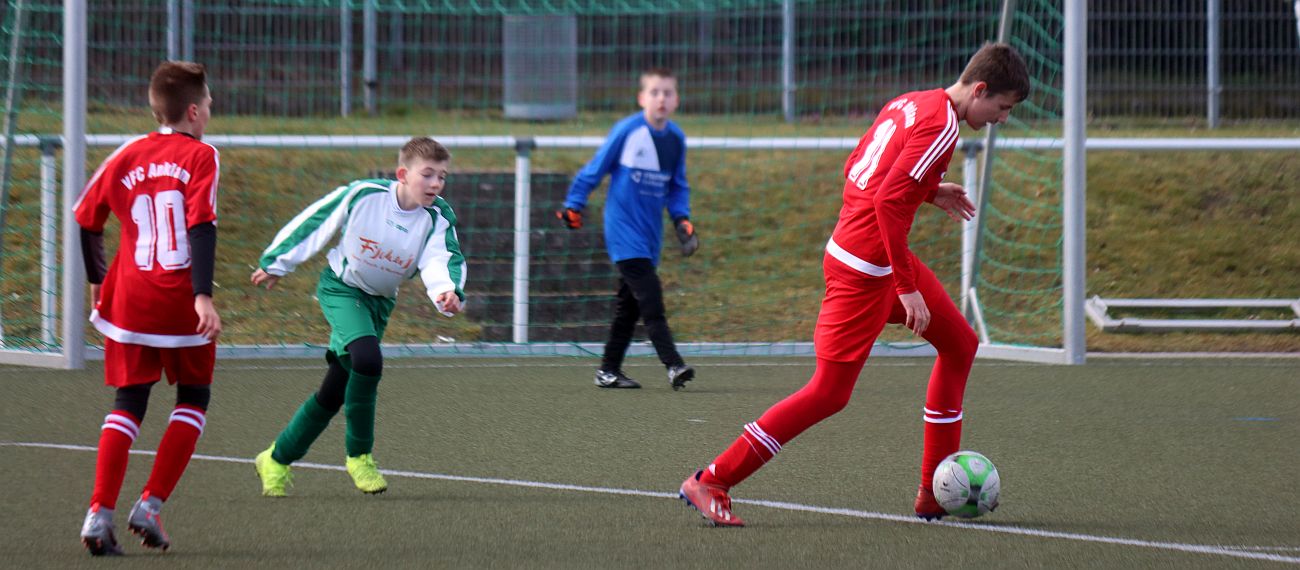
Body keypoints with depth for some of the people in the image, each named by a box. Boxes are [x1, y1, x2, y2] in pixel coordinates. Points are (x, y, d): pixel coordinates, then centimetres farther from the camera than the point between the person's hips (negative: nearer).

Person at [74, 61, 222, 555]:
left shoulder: (127, 157, 10)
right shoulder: (200, 156, -3)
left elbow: (86, 221, 14)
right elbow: (201, 227, -16)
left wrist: (98, 281, 27)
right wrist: (203, 295, -21)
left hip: (129, 304, 3)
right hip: (182, 306, -3)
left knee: (127, 403, 10)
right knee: (192, 400, 14)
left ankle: (100, 513, -5)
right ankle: (150, 505, 2)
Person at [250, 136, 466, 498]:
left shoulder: (438, 218, -13)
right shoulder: (362, 195, -20)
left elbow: (441, 260, -27)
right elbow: (314, 223, -7)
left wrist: (447, 291, -50)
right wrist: (275, 264, 2)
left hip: (379, 302, 5)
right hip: (340, 289, -5)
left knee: (334, 393, 7)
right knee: (367, 359, -31)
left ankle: (277, 460, 27)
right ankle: (359, 456, -12)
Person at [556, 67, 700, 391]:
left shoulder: (676, 139, 6)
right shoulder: (627, 131, -10)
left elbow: (677, 187, 17)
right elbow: (595, 170, -2)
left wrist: (682, 220, 4)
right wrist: (573, 206, -1)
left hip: (650, 232, 6)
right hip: (623, 227, -6)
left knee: (629, 305, 11)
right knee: (649, 295, -16)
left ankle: (608, 371, 19)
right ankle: (673, 366, -21)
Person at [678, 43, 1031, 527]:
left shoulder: (909, 105, 11)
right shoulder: (940, 126, -17)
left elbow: (855, 169, 20)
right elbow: (888, 201, -26)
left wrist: (929, 190, 20)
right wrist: (908, 288, -23)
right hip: (864, 269, -10)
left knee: (960, 345, 16)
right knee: (830, 392, -7)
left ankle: (936, 493, 18)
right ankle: (711, 482, -1)